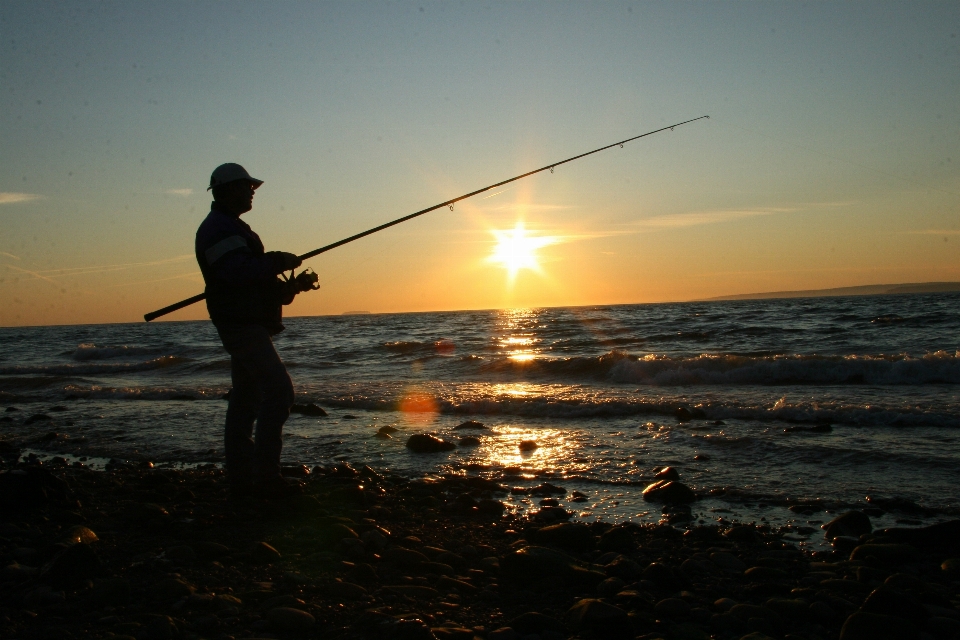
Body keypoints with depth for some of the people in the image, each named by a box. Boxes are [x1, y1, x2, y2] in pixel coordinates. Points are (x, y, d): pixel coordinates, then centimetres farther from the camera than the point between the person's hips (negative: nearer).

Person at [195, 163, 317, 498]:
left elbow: (254, 279, 25)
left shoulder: (230, 227, 24)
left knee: (245, 399, 9)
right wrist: (278, 261, -18)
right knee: (279, 389, -15)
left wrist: (291, 285, 11)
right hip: (242, 324, -11)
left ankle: (241, 477, 13)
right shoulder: (219, 228, -10)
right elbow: (237, 271, -27)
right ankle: (266, 475, -14)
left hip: (247, 324, 11)